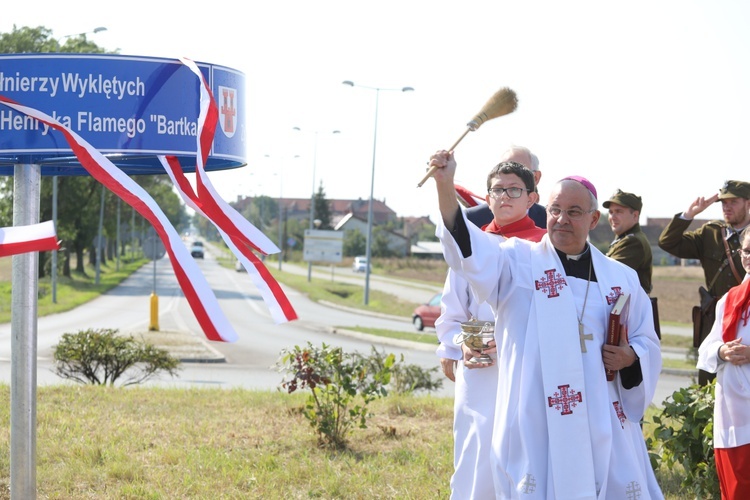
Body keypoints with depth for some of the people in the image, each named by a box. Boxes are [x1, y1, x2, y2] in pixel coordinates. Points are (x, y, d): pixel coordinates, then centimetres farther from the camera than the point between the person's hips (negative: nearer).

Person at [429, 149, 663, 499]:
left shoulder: (621, 279, 12)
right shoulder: (519, 262, 4)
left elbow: (647, 342, 19)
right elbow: (471, 250, -14)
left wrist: (630, 358, -5)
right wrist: (445, 186, -29)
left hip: (604, 424, 3)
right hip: (536, 426, -3)